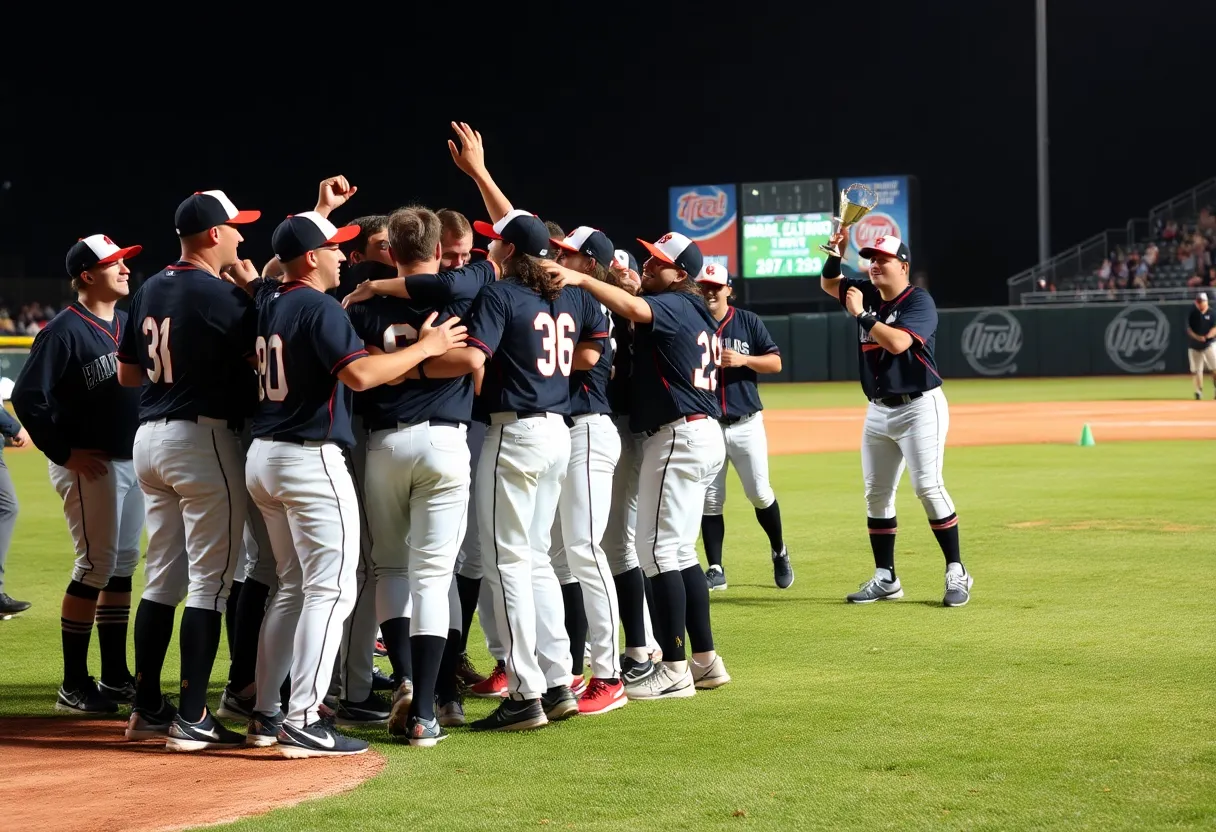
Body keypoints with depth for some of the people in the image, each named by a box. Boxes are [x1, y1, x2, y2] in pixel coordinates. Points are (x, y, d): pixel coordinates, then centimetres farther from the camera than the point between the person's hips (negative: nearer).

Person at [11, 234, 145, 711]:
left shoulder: (128, 323, 12)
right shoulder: (63, 331, -13)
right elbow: (27, 396, -17)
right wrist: (63, 453, -17)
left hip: (131, 460, 8)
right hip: (90, 466, -8)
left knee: (123, 565, 12)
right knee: (97, 566, -8)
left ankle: (115, 678, 21)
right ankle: (74, 686, -1)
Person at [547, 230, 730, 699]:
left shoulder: (672, 305, -10)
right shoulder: (696, 312, 18)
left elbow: (633, 309, -31)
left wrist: (580, 279, -40)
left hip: (679, 435, -10)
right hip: (703, 434, 10)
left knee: (659, 549, -10)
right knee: (679, 551, 15)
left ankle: (674, 670, -11)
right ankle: (705, 661, 17)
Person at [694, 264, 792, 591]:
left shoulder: (748, 321, 4)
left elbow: (775, 363, 3)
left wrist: (743, 359, -13)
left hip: (745, 424, 0)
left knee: (759, 494, 1)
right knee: (710, 500, 1)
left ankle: (779, 552, 24)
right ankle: (715, 570, 9)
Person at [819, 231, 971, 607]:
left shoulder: (919, 301, -12)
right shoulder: (867, 294, 9)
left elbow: (897, 342, -26)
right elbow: (829, 283, 23)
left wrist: (860, 313, -19)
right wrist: (837, 253, 3)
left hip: (919, 407, -8)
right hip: (878, 410, 8)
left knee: (928, 486, -15)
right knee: (876, 493, 7)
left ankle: (957, 572, -9)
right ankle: (885, 578, 15)